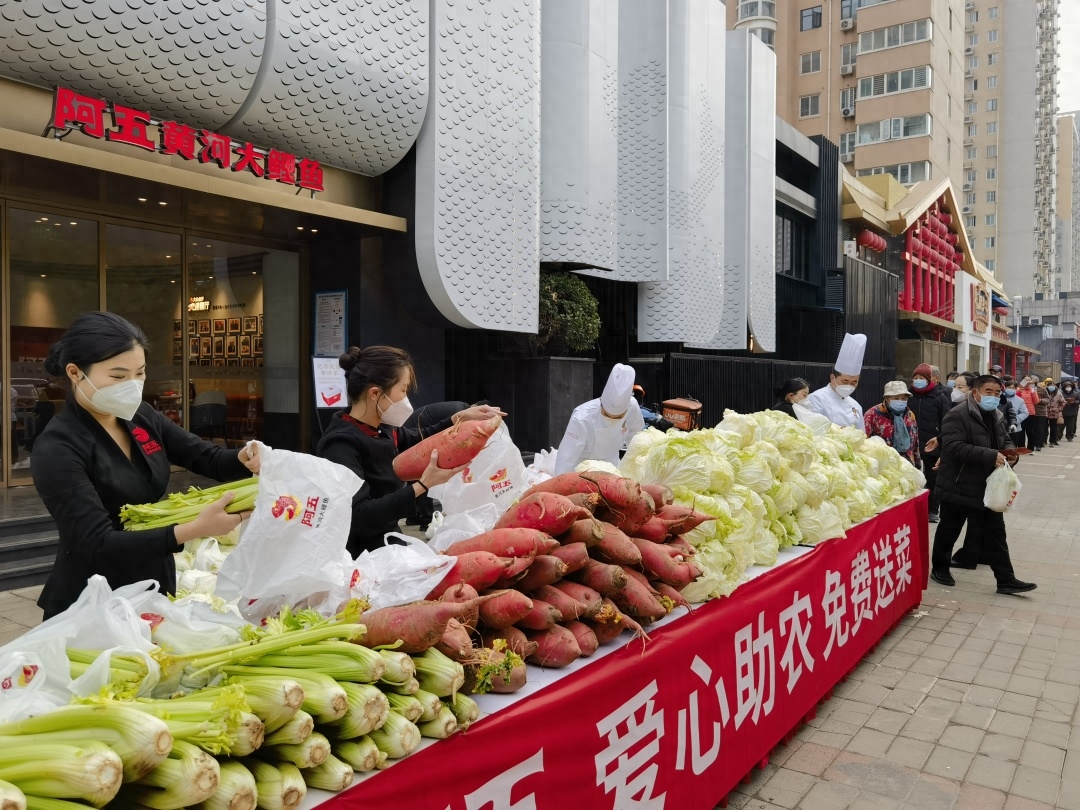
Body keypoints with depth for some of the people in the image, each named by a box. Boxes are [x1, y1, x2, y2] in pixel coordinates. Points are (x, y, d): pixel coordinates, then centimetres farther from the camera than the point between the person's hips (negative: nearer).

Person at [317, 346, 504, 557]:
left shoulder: (382, 428, 3)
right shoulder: (341, 444, -22)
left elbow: (419, 440, 24)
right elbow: (358, 517, -29)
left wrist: (459, 418, 11)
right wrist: (422, 485, -29)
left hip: (388, 545, 8)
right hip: (359, 559, -8)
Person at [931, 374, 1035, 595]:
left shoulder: (997, 416, 10)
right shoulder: (957, 416, -17)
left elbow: (1005, 440, 23)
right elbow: (954, 447, -28)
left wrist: (1011, 452, -2)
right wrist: (990, 456, -31)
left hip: (988, 487, 7)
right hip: (959, 486, -7)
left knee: (995, 532, 8)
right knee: (949, 531, 8)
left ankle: (1005, 580, 14)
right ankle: (939, 568, 26)